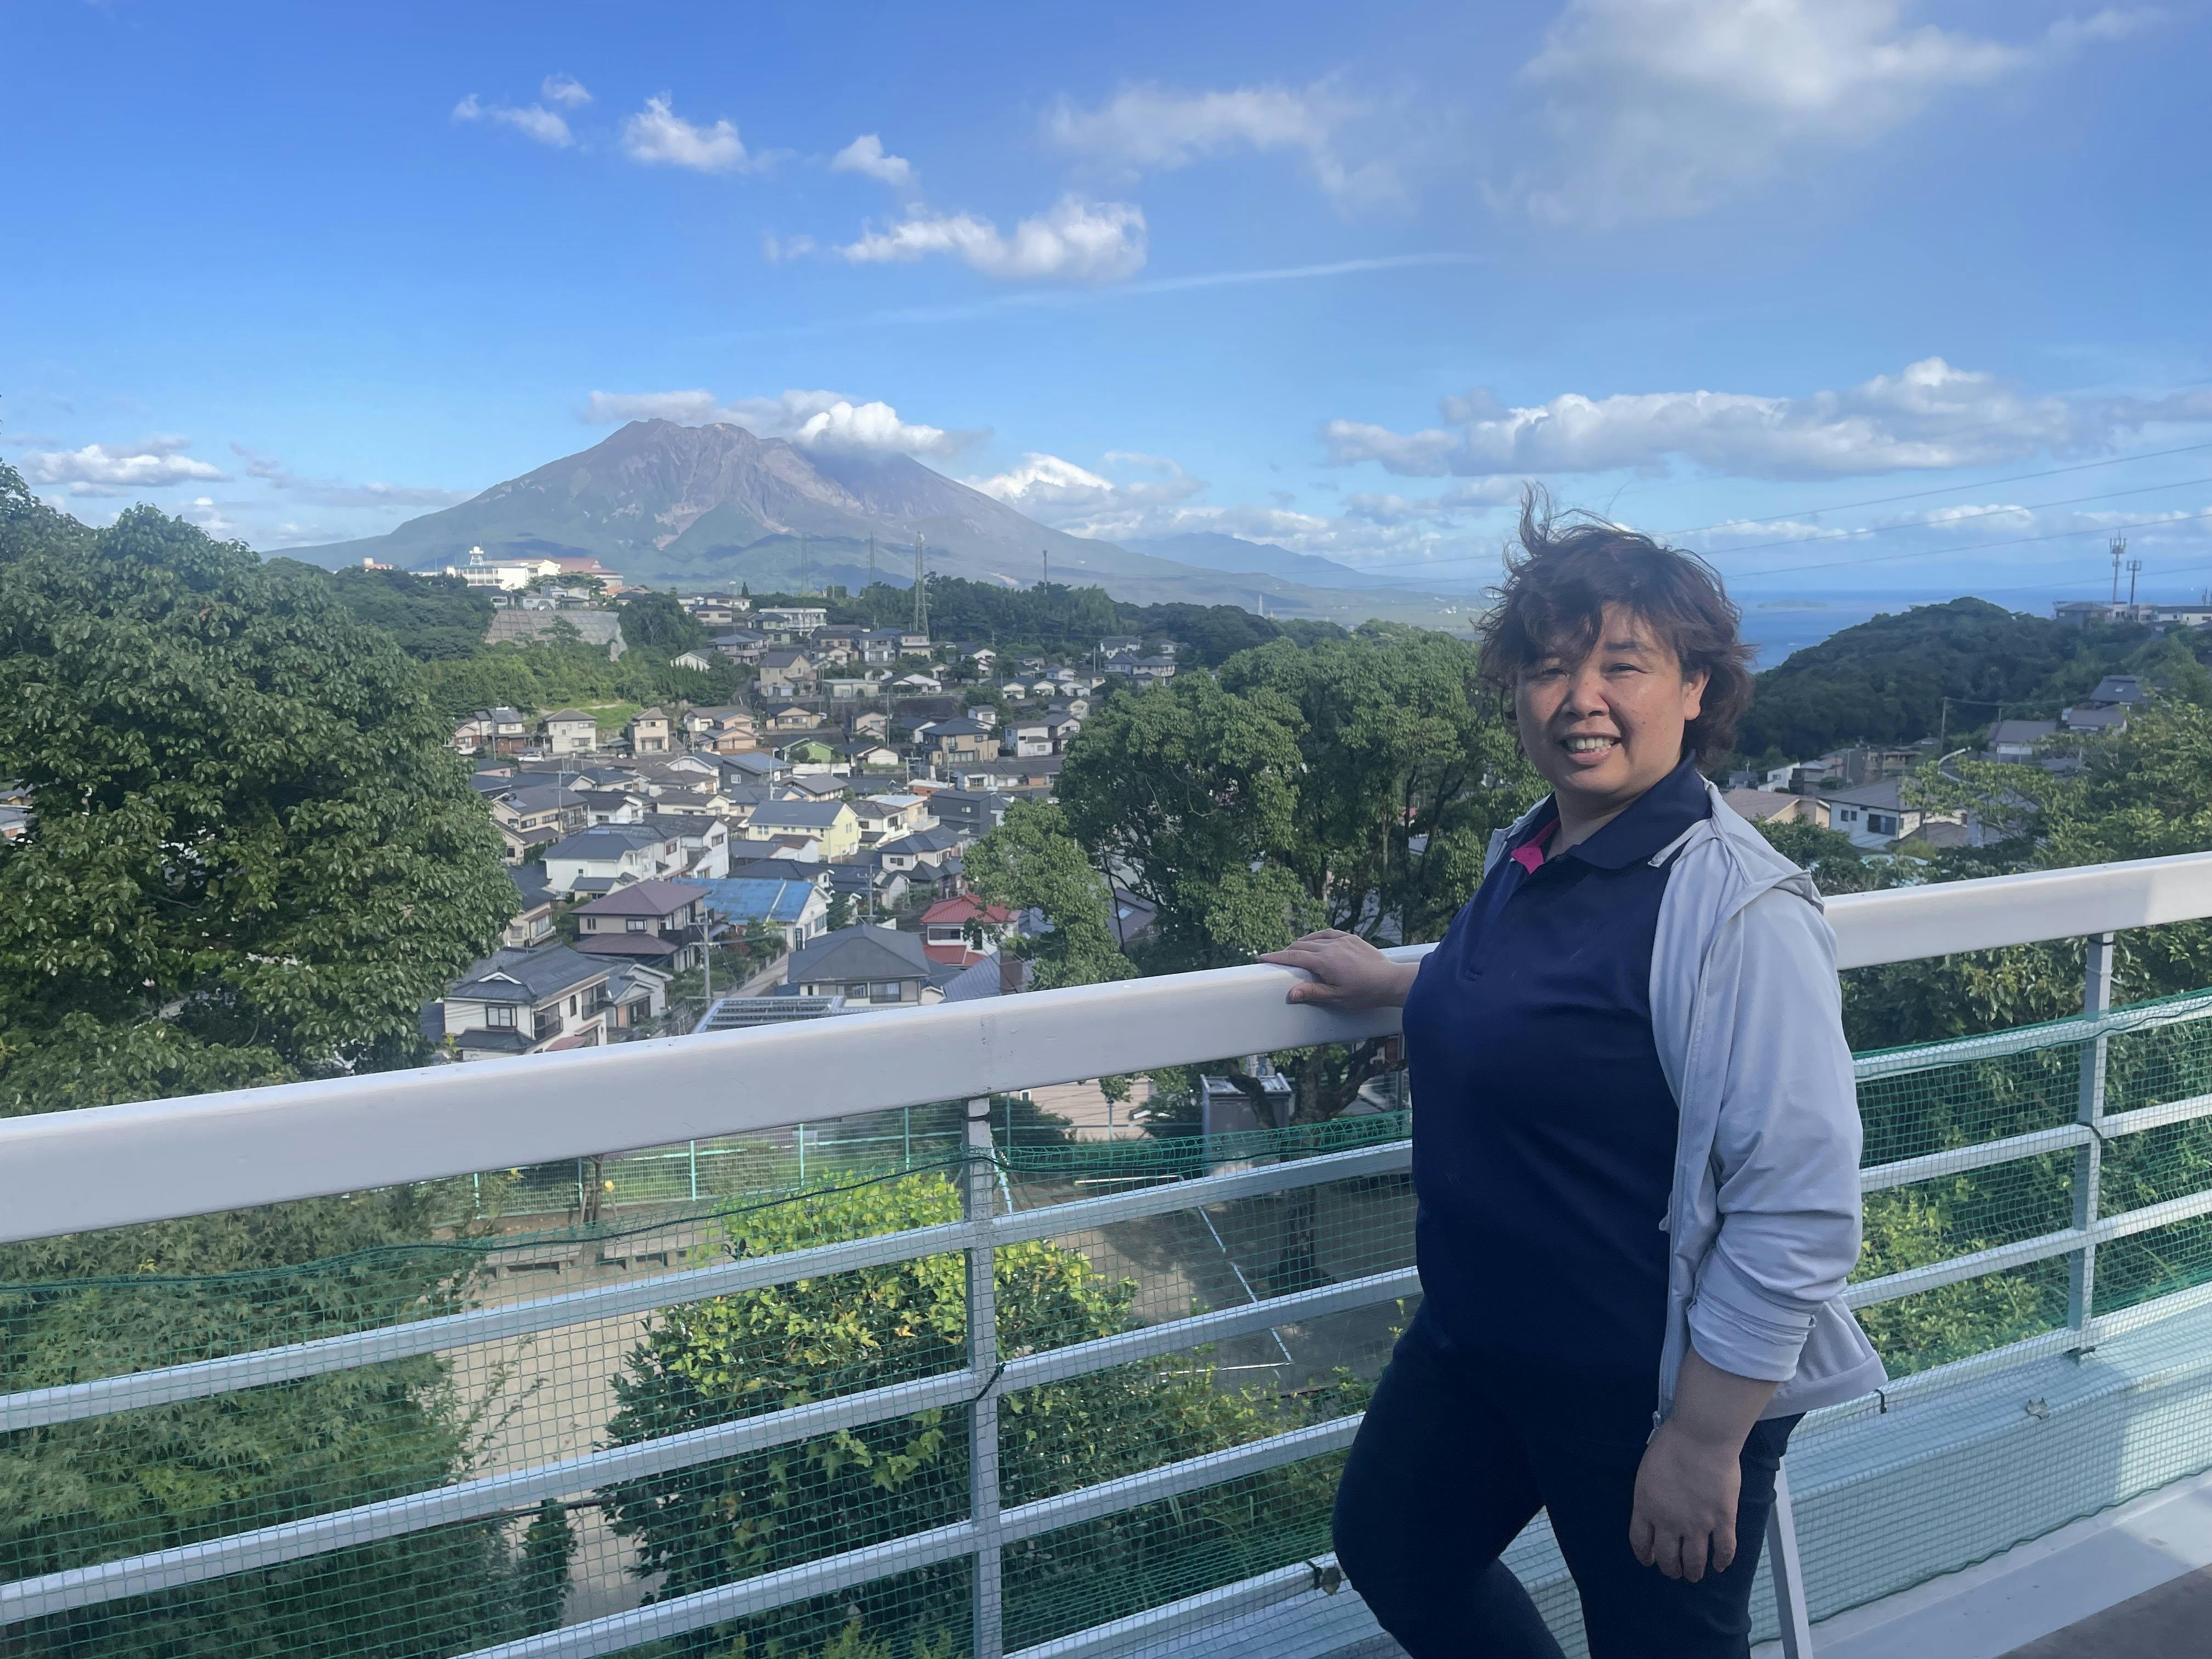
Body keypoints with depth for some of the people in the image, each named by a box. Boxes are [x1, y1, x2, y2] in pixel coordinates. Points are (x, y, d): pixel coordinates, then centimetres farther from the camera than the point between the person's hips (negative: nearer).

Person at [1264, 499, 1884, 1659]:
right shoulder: (1527, 855, 0)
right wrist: (1391, 980, 22)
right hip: (1473, 1341, 8)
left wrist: (1703, 1441, -23)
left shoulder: (1732, 905, -26)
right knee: (1390, 1550, 23)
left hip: (1651, 1391, -8)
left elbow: (1800, 1211, -27)